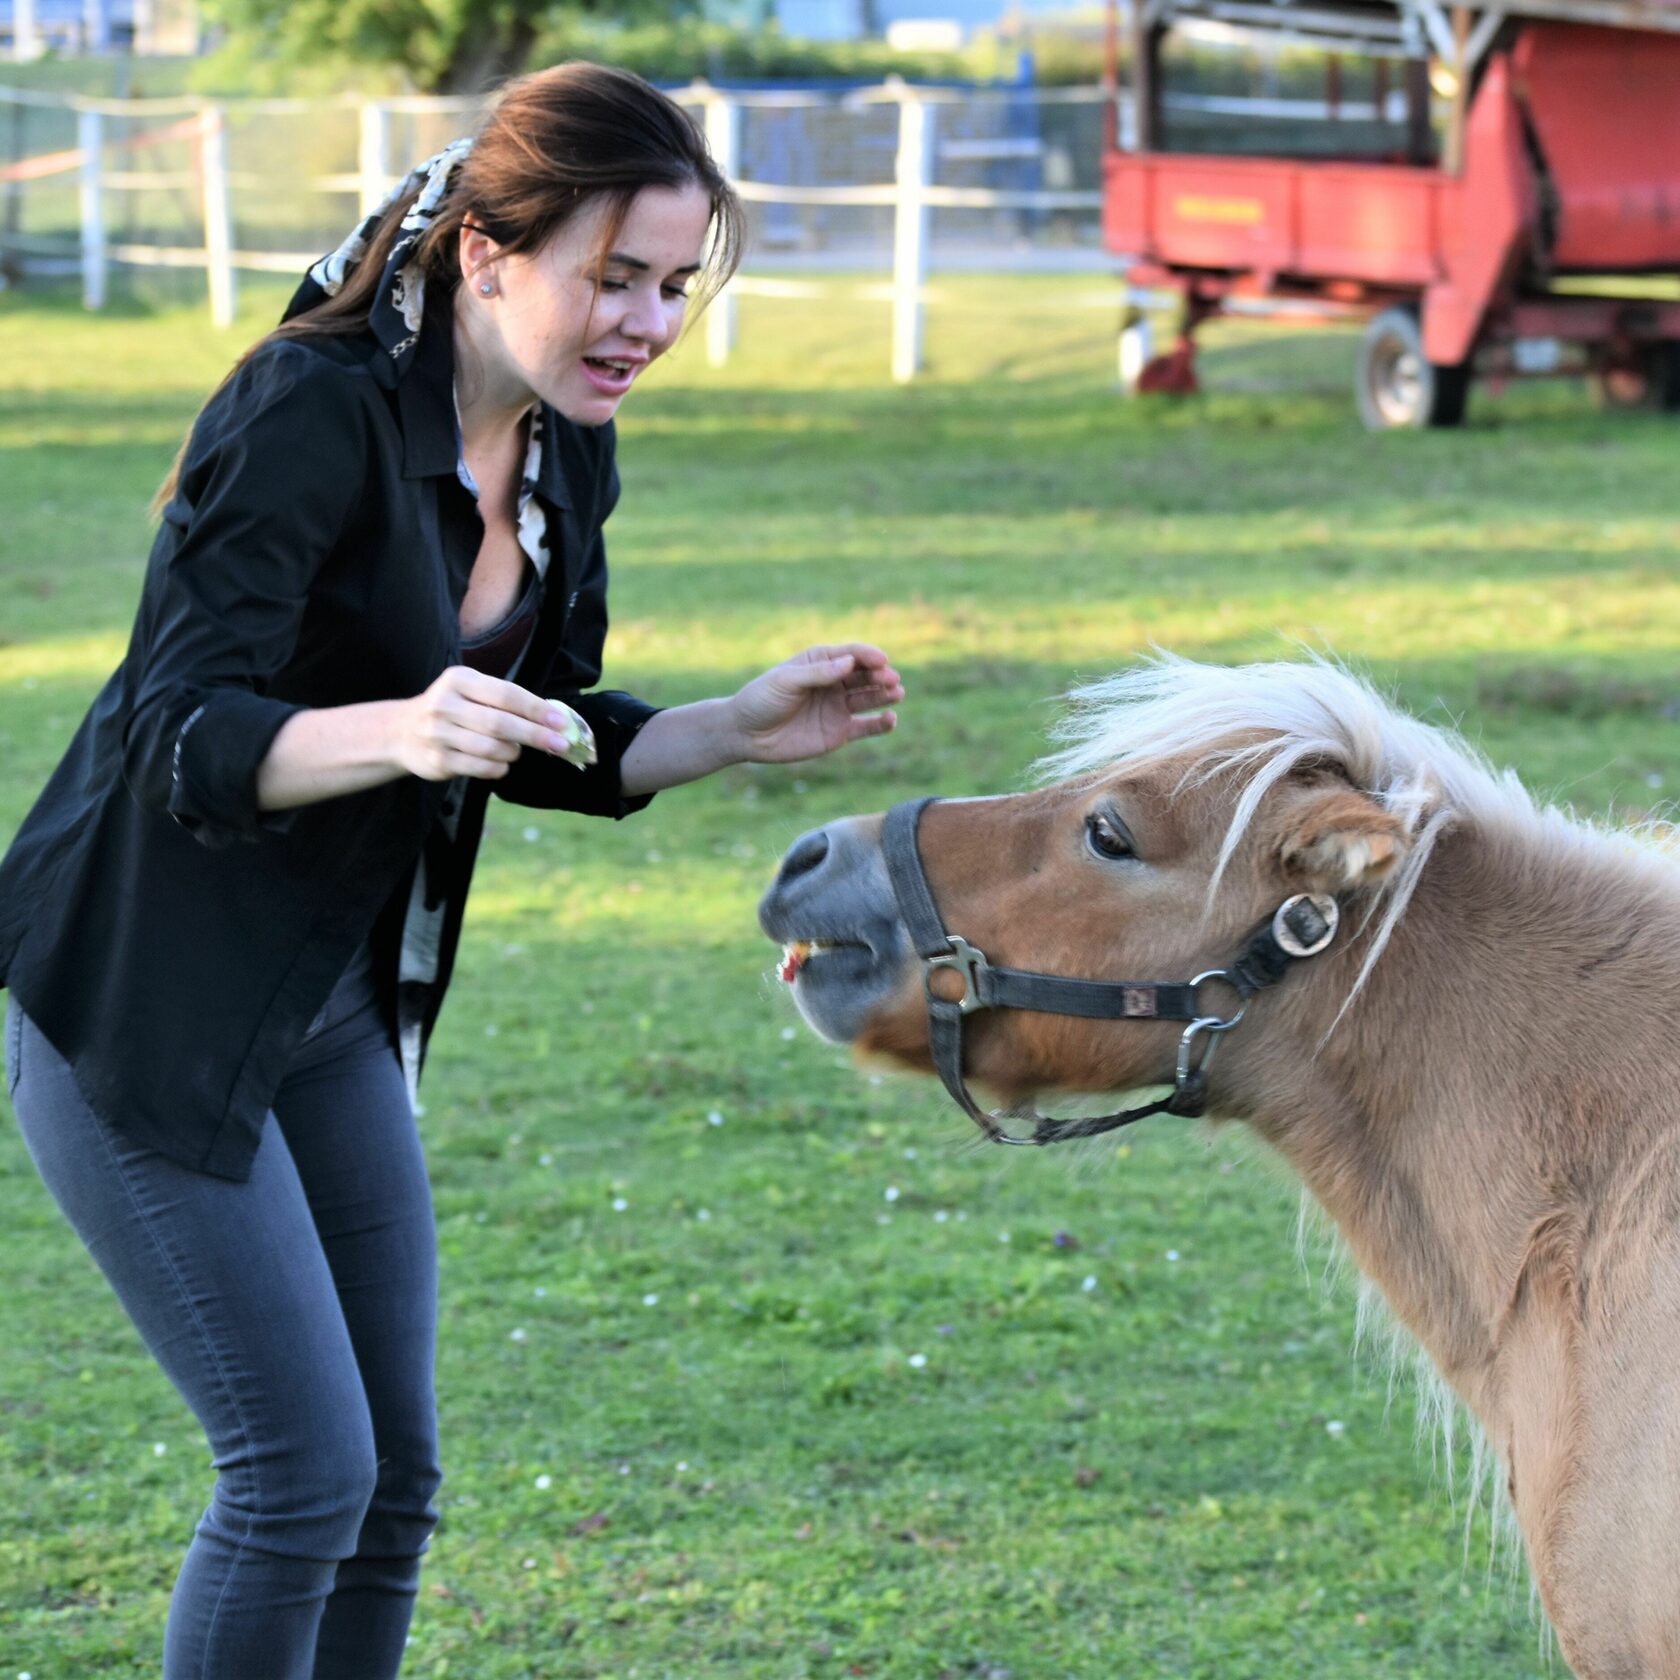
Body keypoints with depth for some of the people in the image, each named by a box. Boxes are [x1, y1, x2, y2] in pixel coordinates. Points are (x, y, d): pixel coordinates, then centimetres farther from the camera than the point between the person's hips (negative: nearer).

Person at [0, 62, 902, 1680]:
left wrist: (742, 728, -2)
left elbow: (544, 746, 14)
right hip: (140, 1003, -8)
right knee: (303, 1464, -9)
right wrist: (399, 732, -44)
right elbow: (184, 739, -27)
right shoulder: (316, 410, -23)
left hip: (335, 1004, 8)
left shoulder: (566, 458, 2)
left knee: (392, 1479, 10)